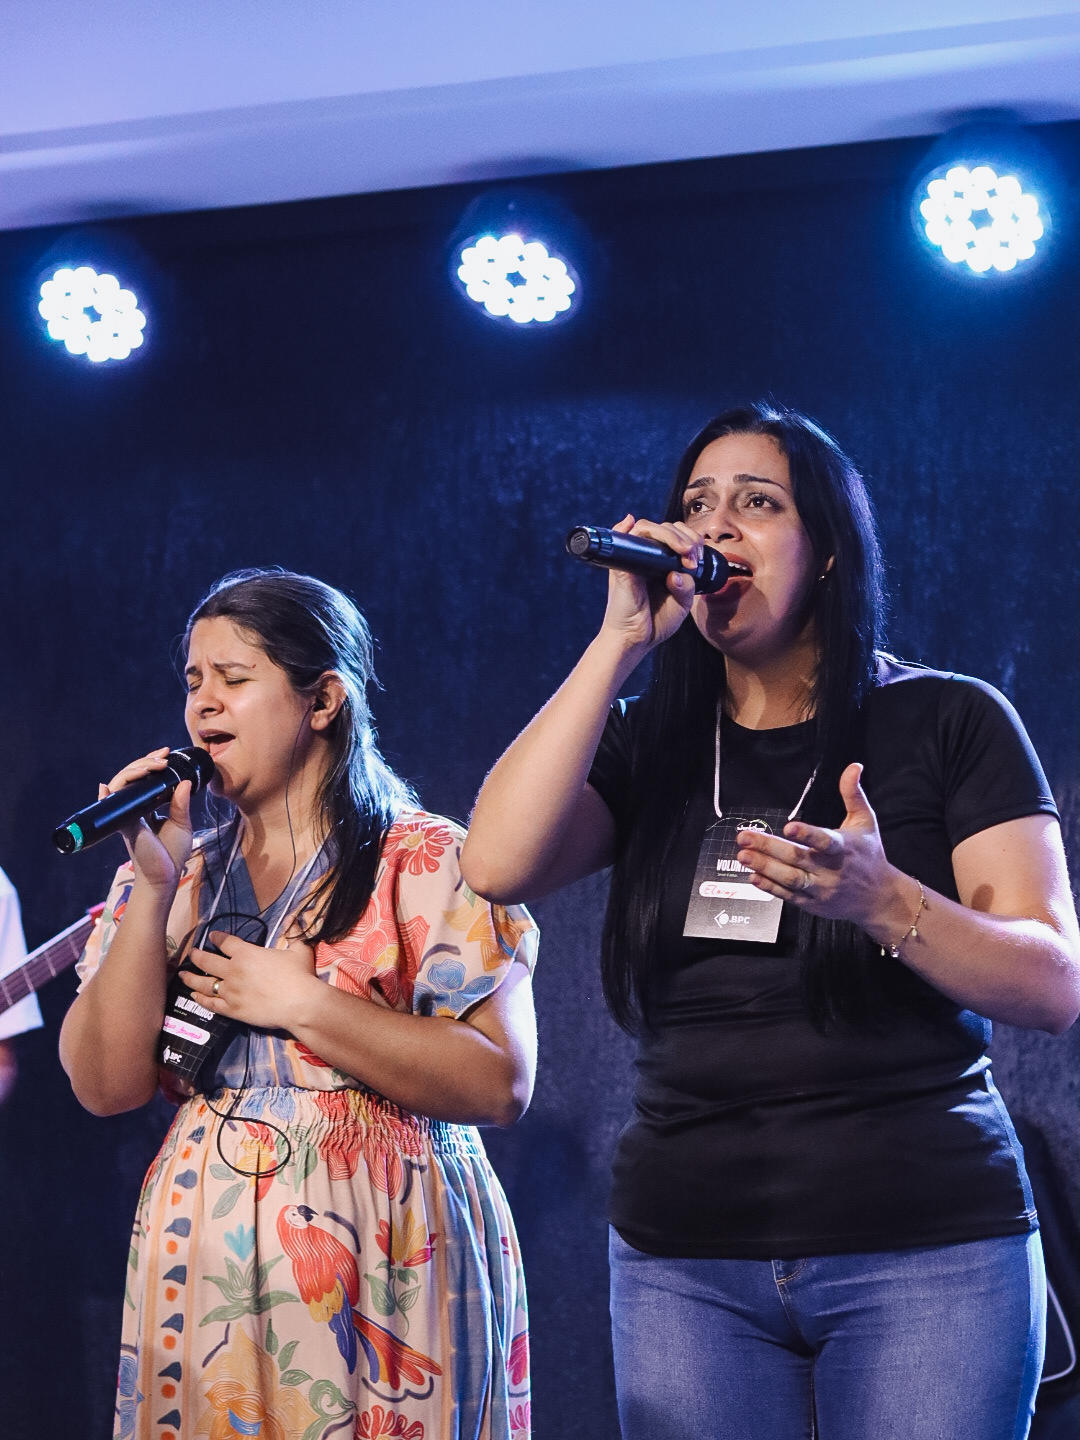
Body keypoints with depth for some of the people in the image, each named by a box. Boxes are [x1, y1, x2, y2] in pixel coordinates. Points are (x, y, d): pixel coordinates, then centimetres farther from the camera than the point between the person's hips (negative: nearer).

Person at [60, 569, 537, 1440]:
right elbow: (106, 1085, 0)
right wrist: (153, 890, -7)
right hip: (205, 1261, 4)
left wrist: (299, 1003, -13)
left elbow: (502, 1084, -12)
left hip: (383, 1263, -4)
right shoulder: (178, 874, 10)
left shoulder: (429, 863, -3)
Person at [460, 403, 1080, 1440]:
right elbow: (495, 865, -8)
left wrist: (882, 900, -25)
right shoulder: (648, 744, 11)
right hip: (684, 1257, 3)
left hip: (923, 1245, -2)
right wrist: (620, 643, -7)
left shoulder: (950, 722, 2)